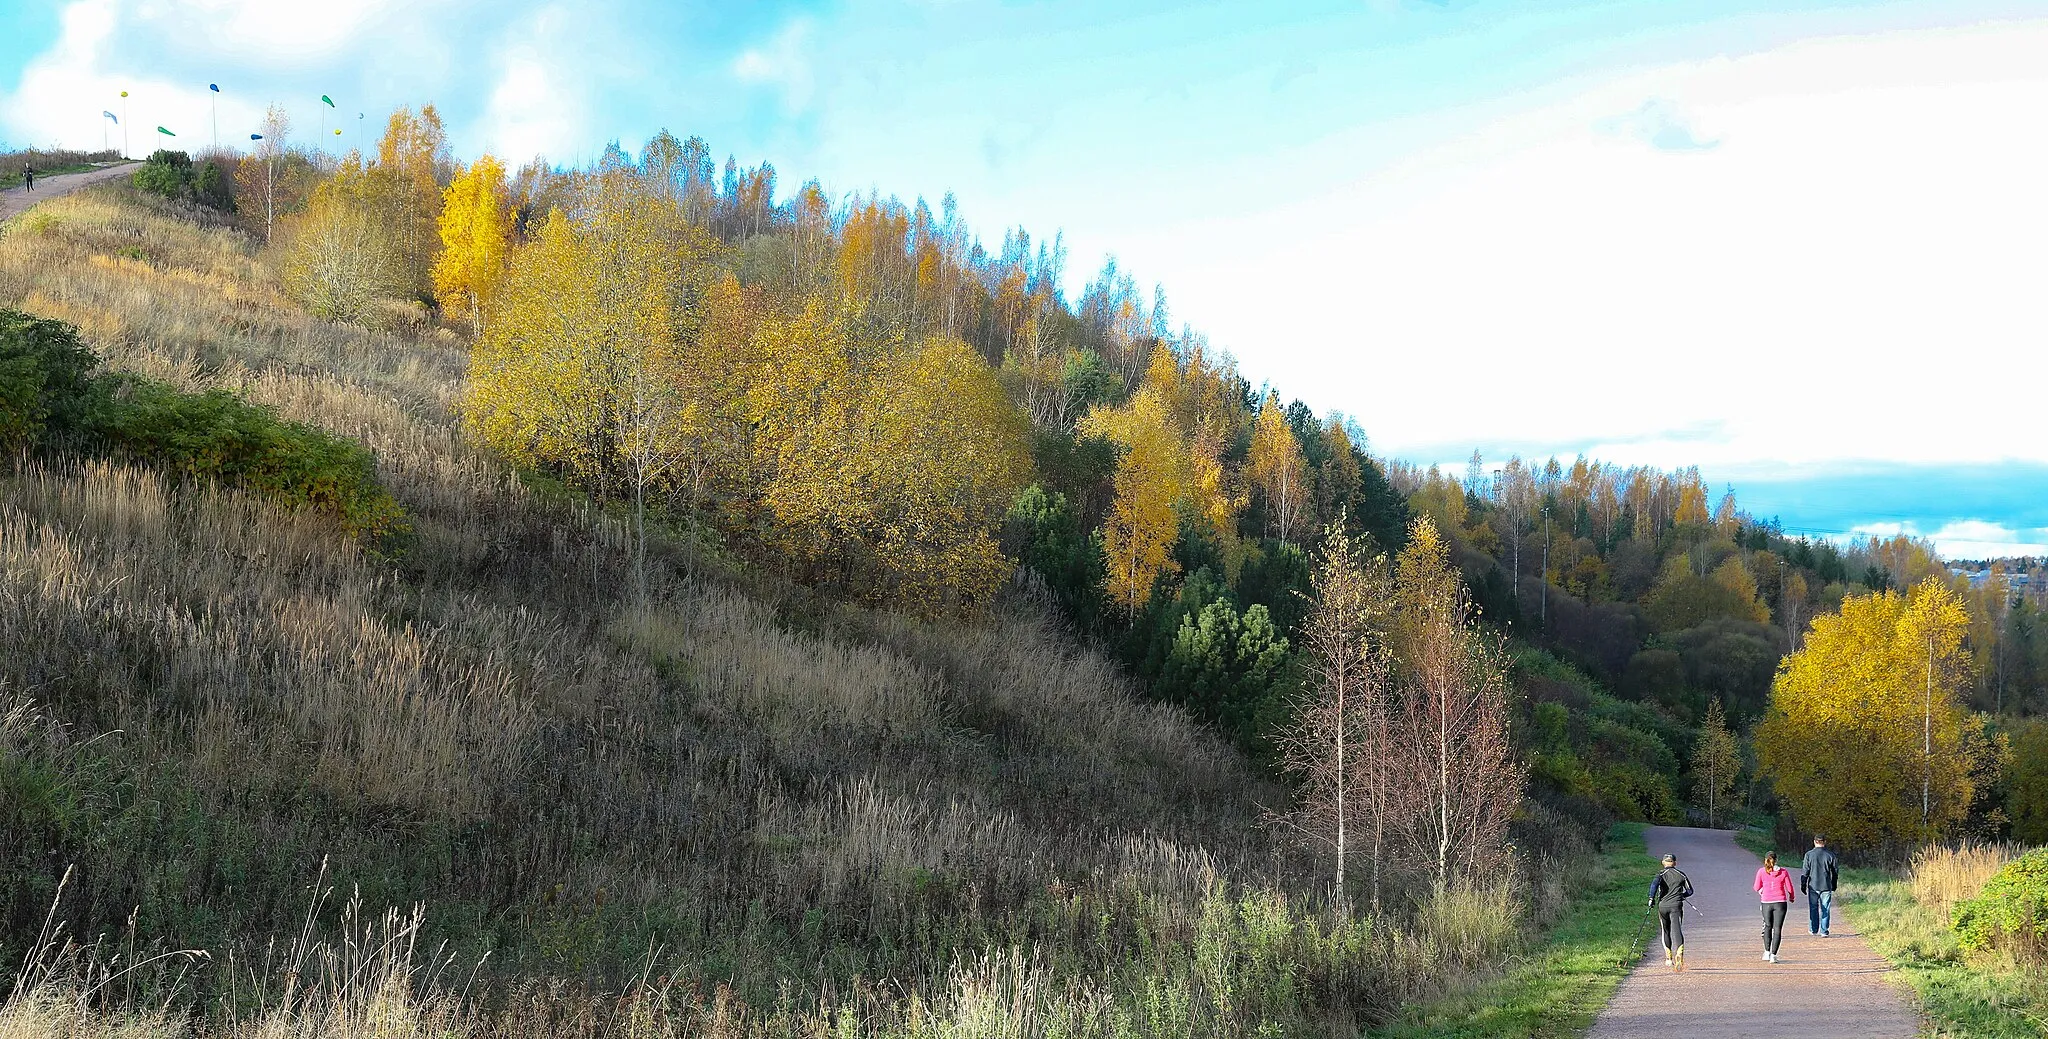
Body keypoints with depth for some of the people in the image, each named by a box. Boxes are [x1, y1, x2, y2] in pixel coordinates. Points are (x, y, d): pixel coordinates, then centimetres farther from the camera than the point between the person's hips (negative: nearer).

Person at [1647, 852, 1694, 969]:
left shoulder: (1661, 873, 4)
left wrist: (1652, 898, -12)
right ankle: (1679, 953, -34)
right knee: (1677, 931, -10)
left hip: (1662, 906, 0)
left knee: (1665, 931, 17)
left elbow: (1654, 884, -17)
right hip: (1676, 906, 0)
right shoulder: (1681, 874, 11)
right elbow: (1690, 891, 15)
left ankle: (1669, 958, 23)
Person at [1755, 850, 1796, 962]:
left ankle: (1767, 952, 14)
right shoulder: (1784, 872, -3)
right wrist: (1791, 897, 23)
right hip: (1780, 902, -1)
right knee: (1777, 928, 2)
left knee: (1768, 926, 20)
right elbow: (1789, 888, 2)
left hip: (1766, 902, 1)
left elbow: (1757, 888, 4)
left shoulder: (1761, 872, -3)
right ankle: (1773, 955, -6)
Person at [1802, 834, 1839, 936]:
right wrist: (1834, 885, 19)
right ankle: (1824, 931, 4)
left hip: (1813, 886, 0)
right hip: (1826, 886, 0)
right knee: (1825, 910, 6)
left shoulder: (1809, 855, -5)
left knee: (1813, 908, 11)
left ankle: (1813, 929, 17)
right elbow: (1835, 873, 6)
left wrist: (1803, 886, 5)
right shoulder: (1830, 855, -1)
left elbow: (1805, 872, -4)